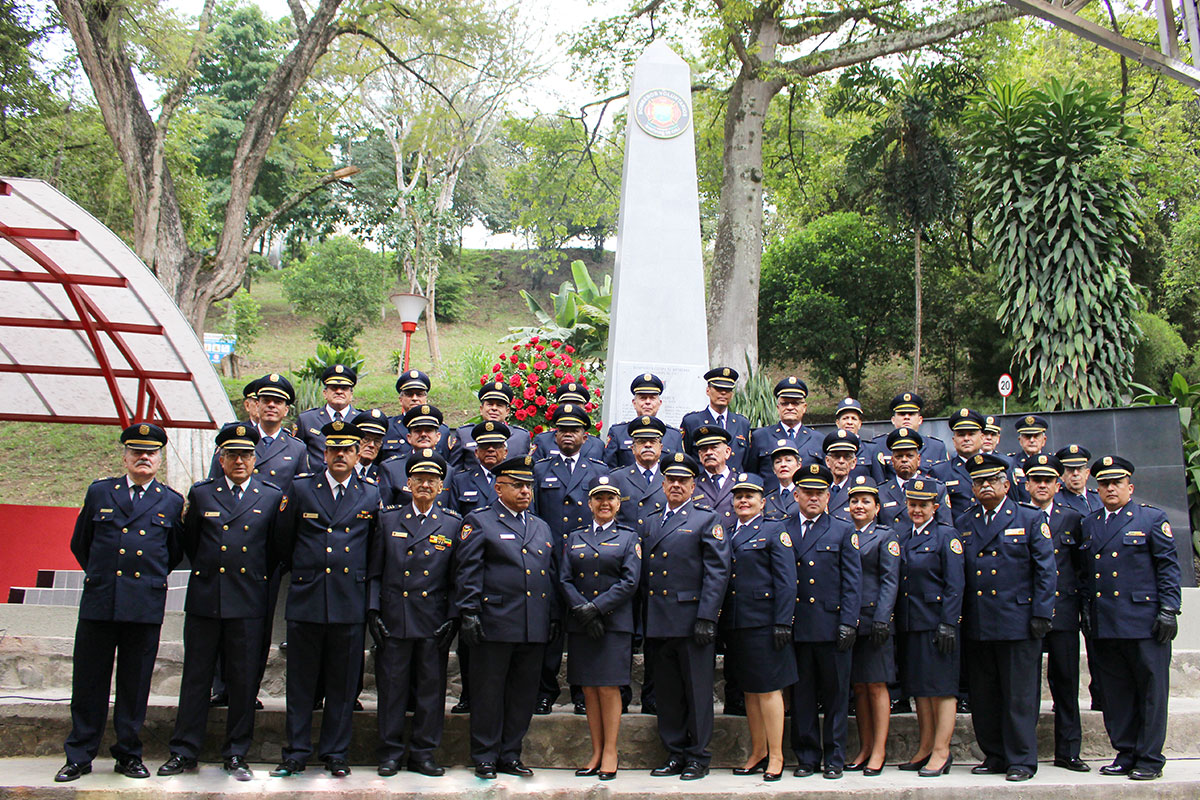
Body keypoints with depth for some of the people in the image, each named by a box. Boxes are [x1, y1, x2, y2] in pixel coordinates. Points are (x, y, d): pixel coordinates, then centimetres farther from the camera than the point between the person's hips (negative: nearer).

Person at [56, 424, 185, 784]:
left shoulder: (172, 502, 8)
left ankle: (129, 755, 18)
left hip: (146, 606, 0)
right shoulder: (99, 492, 10)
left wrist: (149, 577, 10)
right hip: (98, 603, 1)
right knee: (89, 682, 5)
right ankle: (79, 757, 16)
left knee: (135, 683, 6)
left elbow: (176, 554, 16)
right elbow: (79, 544, 18)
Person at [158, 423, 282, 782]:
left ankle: (236, 754, 14)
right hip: (204, 600, 1)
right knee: (196, 677, 6)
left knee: (243, 681, 4)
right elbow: (190, 542, 16)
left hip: (249, 603, -1)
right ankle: (184, 752, 16)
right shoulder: (201, 493, 7)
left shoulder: (272, 496, 5)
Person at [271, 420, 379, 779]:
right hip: (306, 600, 0)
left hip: (351, 602, 0)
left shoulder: (372, 496, 6)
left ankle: (335, 754, 17)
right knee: (300, 682, 6)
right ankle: (295, 754, 16)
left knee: (343, 684, 6)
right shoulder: (301, 489, 6)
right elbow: (284, 542, 14)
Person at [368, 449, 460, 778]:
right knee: (392, 686, 4)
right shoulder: (388, 518, 8)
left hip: (434, 623, 0)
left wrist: (453, 619, -2)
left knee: (431, 687, 4)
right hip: (393, 620, 0)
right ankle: (390, 753, 16)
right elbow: (374, 571, 8)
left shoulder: (453, 524, 7)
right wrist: (373, 611, -1)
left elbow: (458, 578, 6)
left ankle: (423, 753, 16)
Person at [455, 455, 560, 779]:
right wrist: (468, 612, -12)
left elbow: (552, 574, 20)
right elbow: (468, 571, -5)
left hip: (535, 628, 6)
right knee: (488, 693, 2)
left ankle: (510, 755, 21)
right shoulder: (479, 521, 2)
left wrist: (555, 617, 14)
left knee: (524, 694, 9)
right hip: (494, 624, -5)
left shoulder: (542, 527, 19)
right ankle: (485, 758, 13)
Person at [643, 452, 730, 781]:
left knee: (698, 692, 1)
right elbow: (643, 575, 17)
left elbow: (717, 572, -6)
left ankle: (698, 757, 10)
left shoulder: (707, 520, 2)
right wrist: (644, 622, 9)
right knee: (667, 693, 10)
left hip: (692, 621, -5)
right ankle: (674, 754, 20)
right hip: (658, 624, 5)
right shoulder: (649, 523, 17)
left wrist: (706, 618, -14)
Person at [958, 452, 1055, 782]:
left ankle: (1021, 761, 8)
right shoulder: (962, 525, 13)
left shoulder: (1031, 520, 4)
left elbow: (1045, 570, 0)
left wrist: (1041, 614, -7)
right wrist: (958, 616, 6)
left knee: (1019, 696, 0)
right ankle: (994, 756, 20)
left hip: (1018, 622, -4)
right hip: (976, 626, 4)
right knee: (983, 697, 8)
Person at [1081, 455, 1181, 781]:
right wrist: (1086, 611, 13)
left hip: (1144, 620, -4)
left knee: (1151, 691, 0)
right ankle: (1125, 754, 17)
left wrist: (1168, 610, -8)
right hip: (1103, 625, 5)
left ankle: (1150, 759, 8)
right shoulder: (1089, 525, 15)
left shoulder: (1152, 519, 2)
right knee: (1115, 693, 8)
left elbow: (1169, 567, -1)